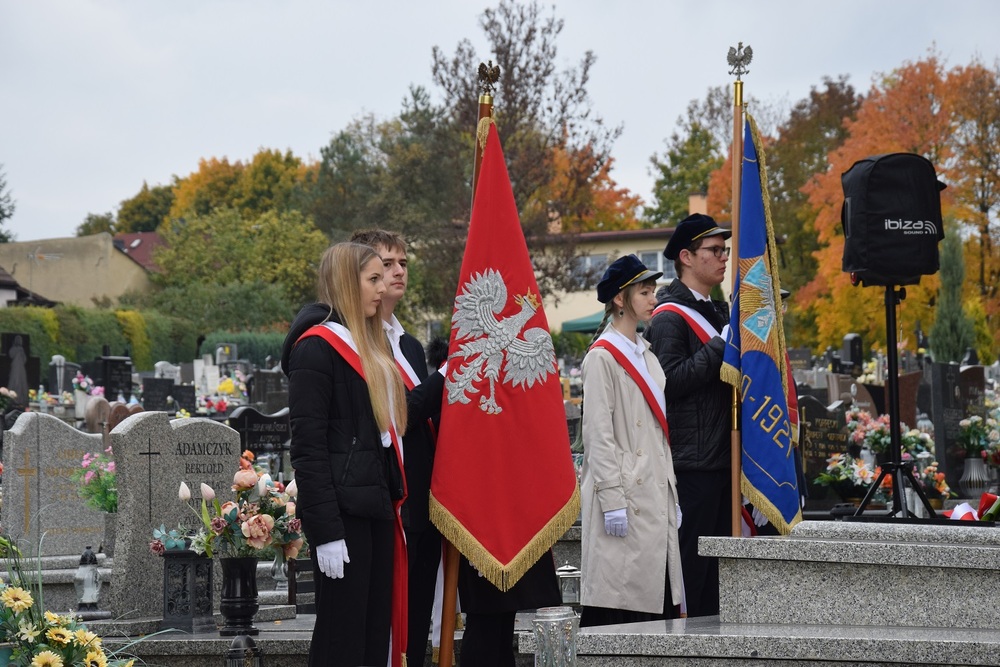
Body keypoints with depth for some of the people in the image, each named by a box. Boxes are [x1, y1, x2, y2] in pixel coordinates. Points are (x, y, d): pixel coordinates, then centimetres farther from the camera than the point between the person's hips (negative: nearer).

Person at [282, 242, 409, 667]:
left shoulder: (373, 346, 18)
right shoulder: (317, 348, -9)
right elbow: (307, 447, -15)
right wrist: (326, 532, -19)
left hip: (377, 505, 9)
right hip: (343, 509, -9)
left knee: (376, 628, 9)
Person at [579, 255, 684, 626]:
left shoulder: (647, 357, 18)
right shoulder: (602, 357, -7)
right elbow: (598, 435, -13)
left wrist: (671, 494, 16)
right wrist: (612, 501, -19)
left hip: (654, 496, 8)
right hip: (624, 495, -8)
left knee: (659, 600, 6)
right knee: (617, 600, -8)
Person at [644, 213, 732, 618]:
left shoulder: (718, 311, 20)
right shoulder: (670, 316, -8)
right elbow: (672, 379, -20)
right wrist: (722, 344, -19)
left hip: (721, 458, 9)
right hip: (691, 461, -9)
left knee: (718, 562, 12)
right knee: (690, 558, -8)